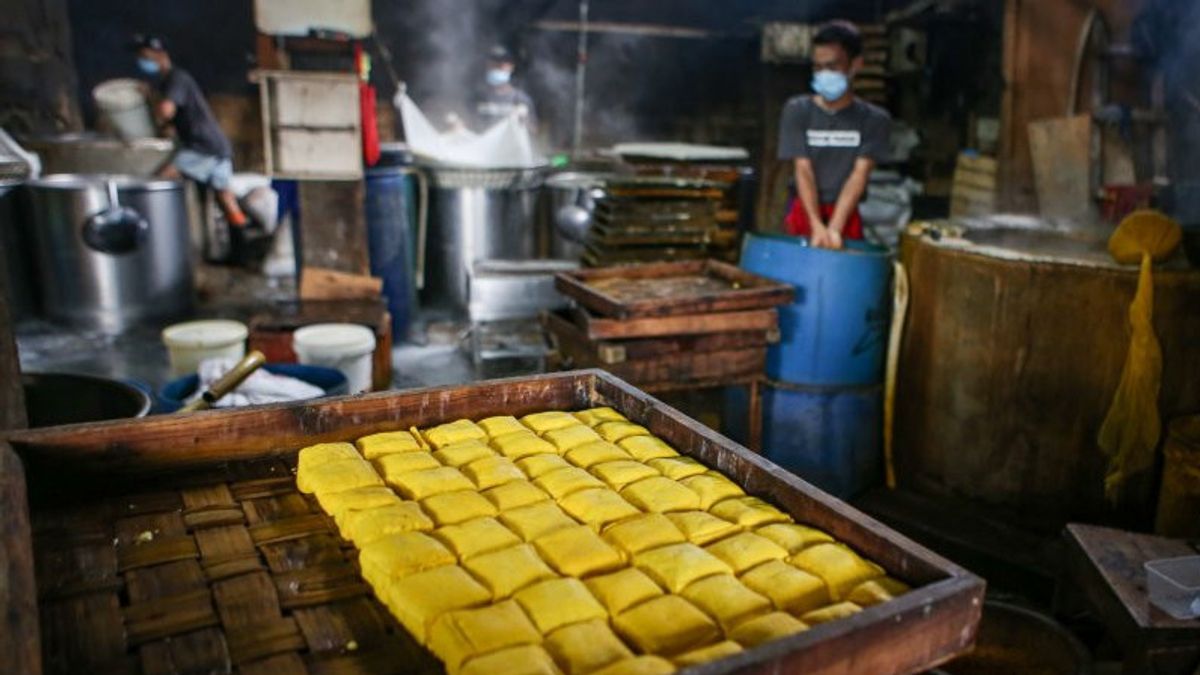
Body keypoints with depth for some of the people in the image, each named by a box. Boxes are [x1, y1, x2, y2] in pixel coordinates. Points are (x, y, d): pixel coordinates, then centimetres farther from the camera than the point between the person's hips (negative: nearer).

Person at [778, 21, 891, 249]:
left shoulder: (875, 119, -1)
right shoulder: (797, 111, -1)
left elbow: (859, 175, -10)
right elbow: (803, 171, -9)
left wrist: (834, 228, -23)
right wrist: (817, 226, -21)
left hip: (847, 217, 0)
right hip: (804, 214, 0)